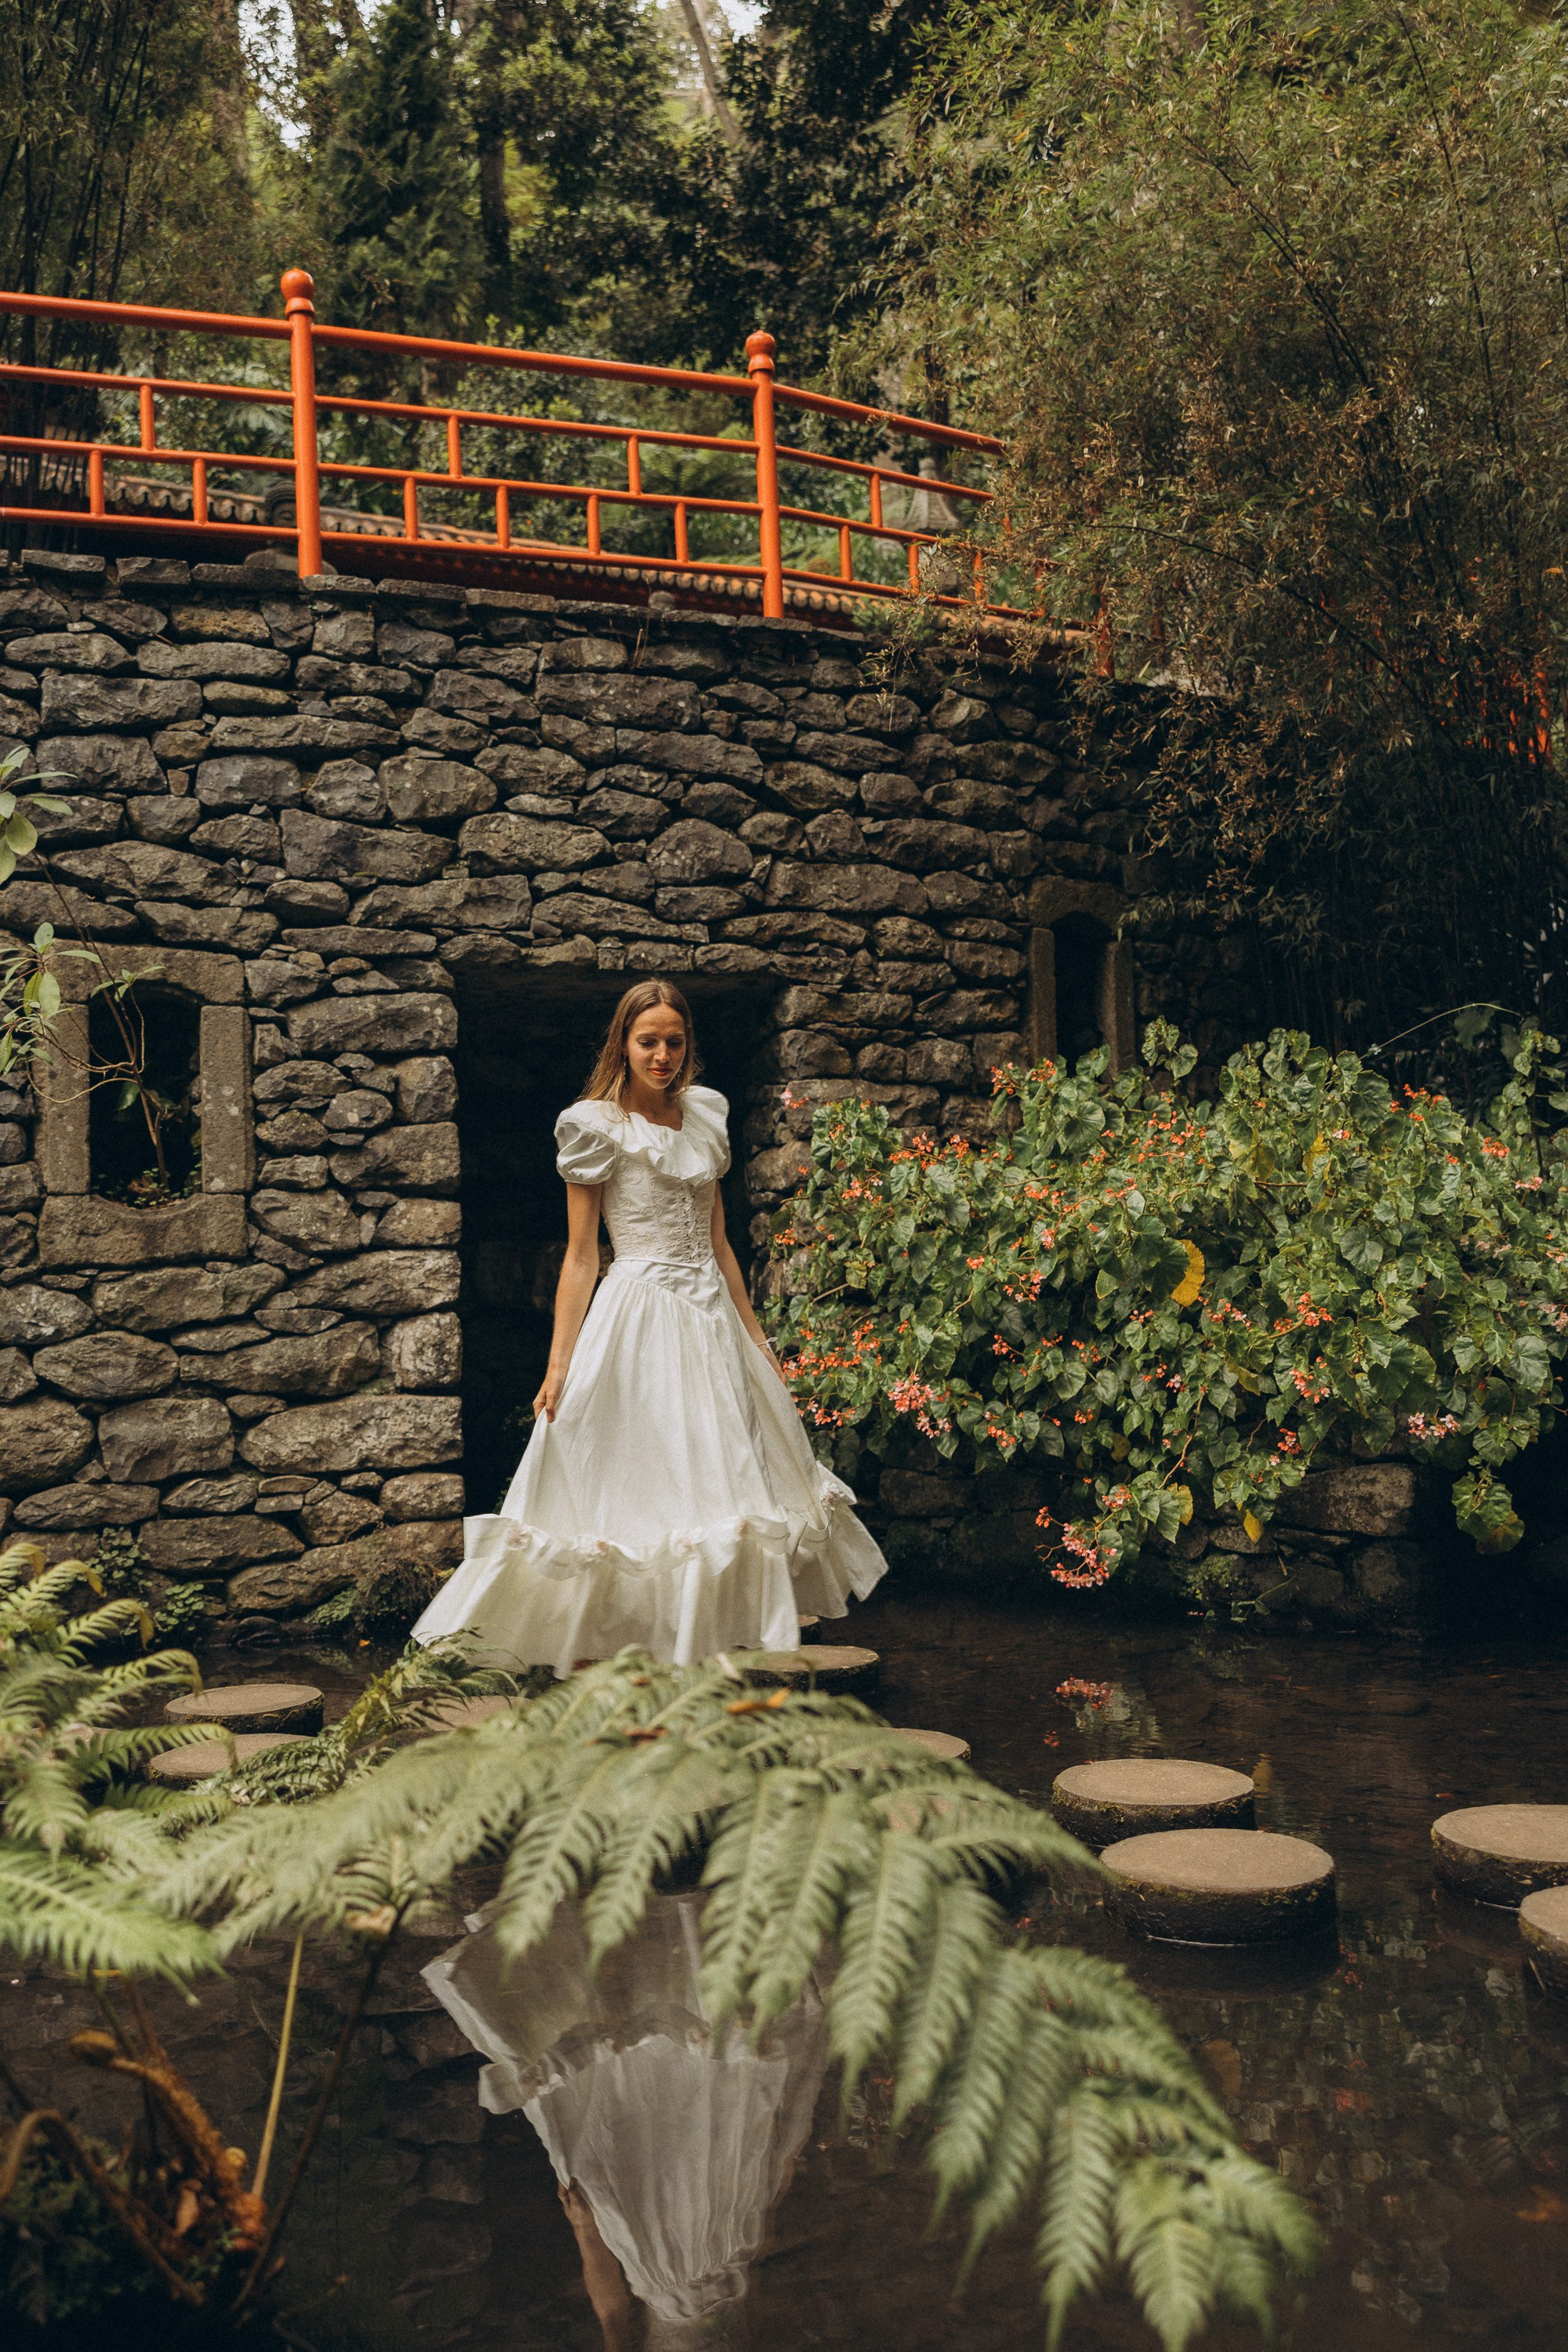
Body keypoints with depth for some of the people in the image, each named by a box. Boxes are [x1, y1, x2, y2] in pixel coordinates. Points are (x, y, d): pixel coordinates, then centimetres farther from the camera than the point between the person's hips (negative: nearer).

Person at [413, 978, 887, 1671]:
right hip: (638, 1319, -6)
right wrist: (559, 1363, -11)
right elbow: (580, 1256, -5)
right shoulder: (597, 1126, -4)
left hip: (710, 1318, 6)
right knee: (639, 1481, -5)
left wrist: (756, 1339, 17)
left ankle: (714, 1643, 15)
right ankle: (606, 1655, 3)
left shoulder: (704, 1116, 12)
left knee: (724, 1479, 6)